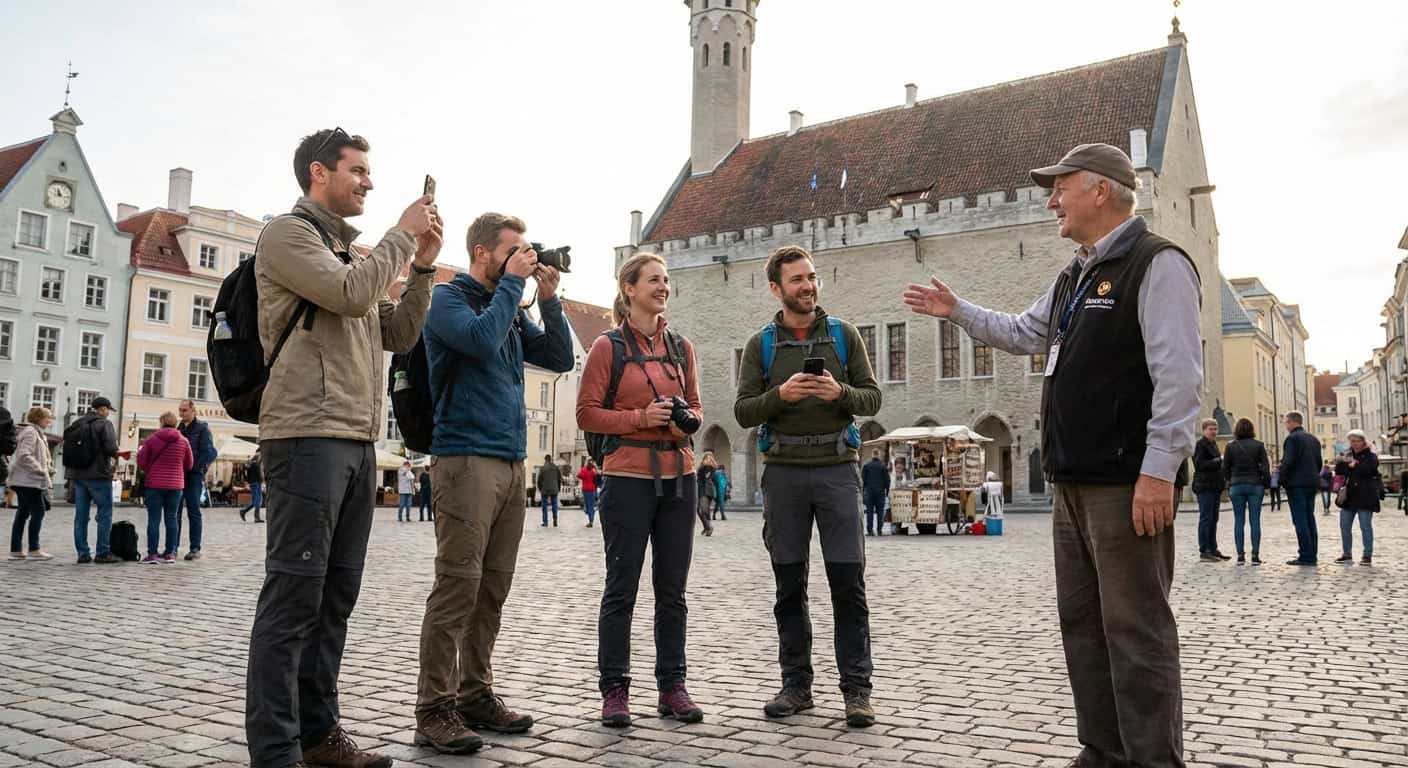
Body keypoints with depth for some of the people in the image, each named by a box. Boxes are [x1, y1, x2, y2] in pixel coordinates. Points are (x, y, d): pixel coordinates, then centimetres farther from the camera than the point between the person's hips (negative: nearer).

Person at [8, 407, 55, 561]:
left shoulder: (37, 432, 21)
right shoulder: (30, 432, -10)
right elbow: (24, 456, -20)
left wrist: (48, 469, 12)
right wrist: (41, 471, -18)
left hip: (24, 480, 10)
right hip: (28, 480, -10)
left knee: (23, 513, 9)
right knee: (38, 510, -9)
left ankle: (15, 550, 11)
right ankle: (34, 550, -9)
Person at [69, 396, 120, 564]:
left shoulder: (77, 424, 12)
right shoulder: (104, 424, -8)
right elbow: (111, 448, -17)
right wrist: (115, 455, 3)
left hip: (77, 474, 7)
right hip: (98, 475, -7)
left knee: (81, 515, 7)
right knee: (105, 513, -1)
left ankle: (83, 553, 9)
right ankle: (103, 553, -2)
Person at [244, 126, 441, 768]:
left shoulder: (354, 253, 22)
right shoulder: (287, 233, 0)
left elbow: (398, 336, 19)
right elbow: (350, 295, -16)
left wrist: (421, 266, 10)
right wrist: (403, 237, -3)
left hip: (358, 442, 8)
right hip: (307, 436, -8)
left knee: (335, 596, 10)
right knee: (294, 596, -7)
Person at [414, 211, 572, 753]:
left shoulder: (510, 310, 20)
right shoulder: (448, 298, -1)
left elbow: (560, 358, 16)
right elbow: (482, 341, -20)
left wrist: (548, 297, 7)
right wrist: (513, 281, -9)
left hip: (511, 462, 7)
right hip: (466, 460, -7)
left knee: (492, 588, 8)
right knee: (458, 586, -9)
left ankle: (475, 694, 16)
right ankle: (435, 709, -3)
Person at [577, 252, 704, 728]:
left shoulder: (681, 347, 12)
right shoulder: (608, 346, -2)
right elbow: (587, 414, -4)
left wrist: (689, 421, -3)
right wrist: (641, 418, -16)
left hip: (678, 477, 5)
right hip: (629, 477, -4)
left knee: (672, 590, 8)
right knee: (622, 588, 0)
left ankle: (672, 687, 17)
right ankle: (614, 691, 9)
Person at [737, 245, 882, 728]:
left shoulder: (844, 334, 8)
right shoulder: (761, 344, 7)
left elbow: (872, 398, 5)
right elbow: (743, 413, 2)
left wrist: (840, 392, -15)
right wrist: (780, 394, -16)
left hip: (836, 467, -1)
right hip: (784, 470, 1)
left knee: (848, 582, -3)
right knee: (790, 585, 6)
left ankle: (856, 689, 6)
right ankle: (796, 684, 17)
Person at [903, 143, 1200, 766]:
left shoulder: (1157, 264, -9)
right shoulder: (1074, 278, 20)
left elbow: (1178, 375, -17)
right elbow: (1023, 334, 35)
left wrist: (1158, 471, -21)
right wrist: (957, 311, 30)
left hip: (1126, 485, -9)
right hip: (1074, 483, 9)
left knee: (1135, 631, -4)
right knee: (1082, 623, 13)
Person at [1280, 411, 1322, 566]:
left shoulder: (1292, 438, -11)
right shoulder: (1313, 439, 16)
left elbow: (1287, 462, -17)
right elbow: (1319, 462, 16)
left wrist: (1281, 478, -6)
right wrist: (1313, 477, 20)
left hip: (1296, 484, -8)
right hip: (1312, 483, 8)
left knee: (1300, 520, -7)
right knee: (1310, 519, 12)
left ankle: (1306, 555, -9)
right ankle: (1312, 555, 14)